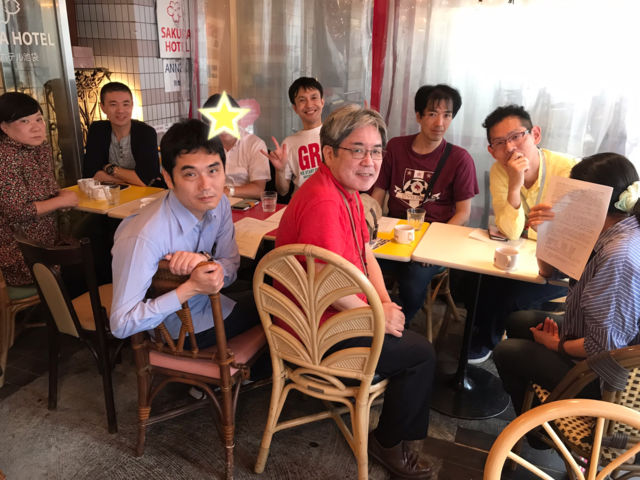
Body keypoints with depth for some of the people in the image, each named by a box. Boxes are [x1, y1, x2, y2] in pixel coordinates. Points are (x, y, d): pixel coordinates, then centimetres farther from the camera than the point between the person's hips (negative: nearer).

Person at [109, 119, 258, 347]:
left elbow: (231, 266, -4)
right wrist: (191, 288, -37)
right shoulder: (143, 238, -33)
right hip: (178, 334, -7)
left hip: (210, 305, 7)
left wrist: (206, 261, -27)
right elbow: (121, 324, -28)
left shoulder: (219, 204, -12)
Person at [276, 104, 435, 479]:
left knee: (410, 329, 17)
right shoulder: (323, 202, -28)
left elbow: (365, 254, 10)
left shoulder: (349, 190, 5)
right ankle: (388, 441, 20)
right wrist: (378, 315, -16)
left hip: (339, 312, 10)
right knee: (420, 354, -4)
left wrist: (385, 302, -2)